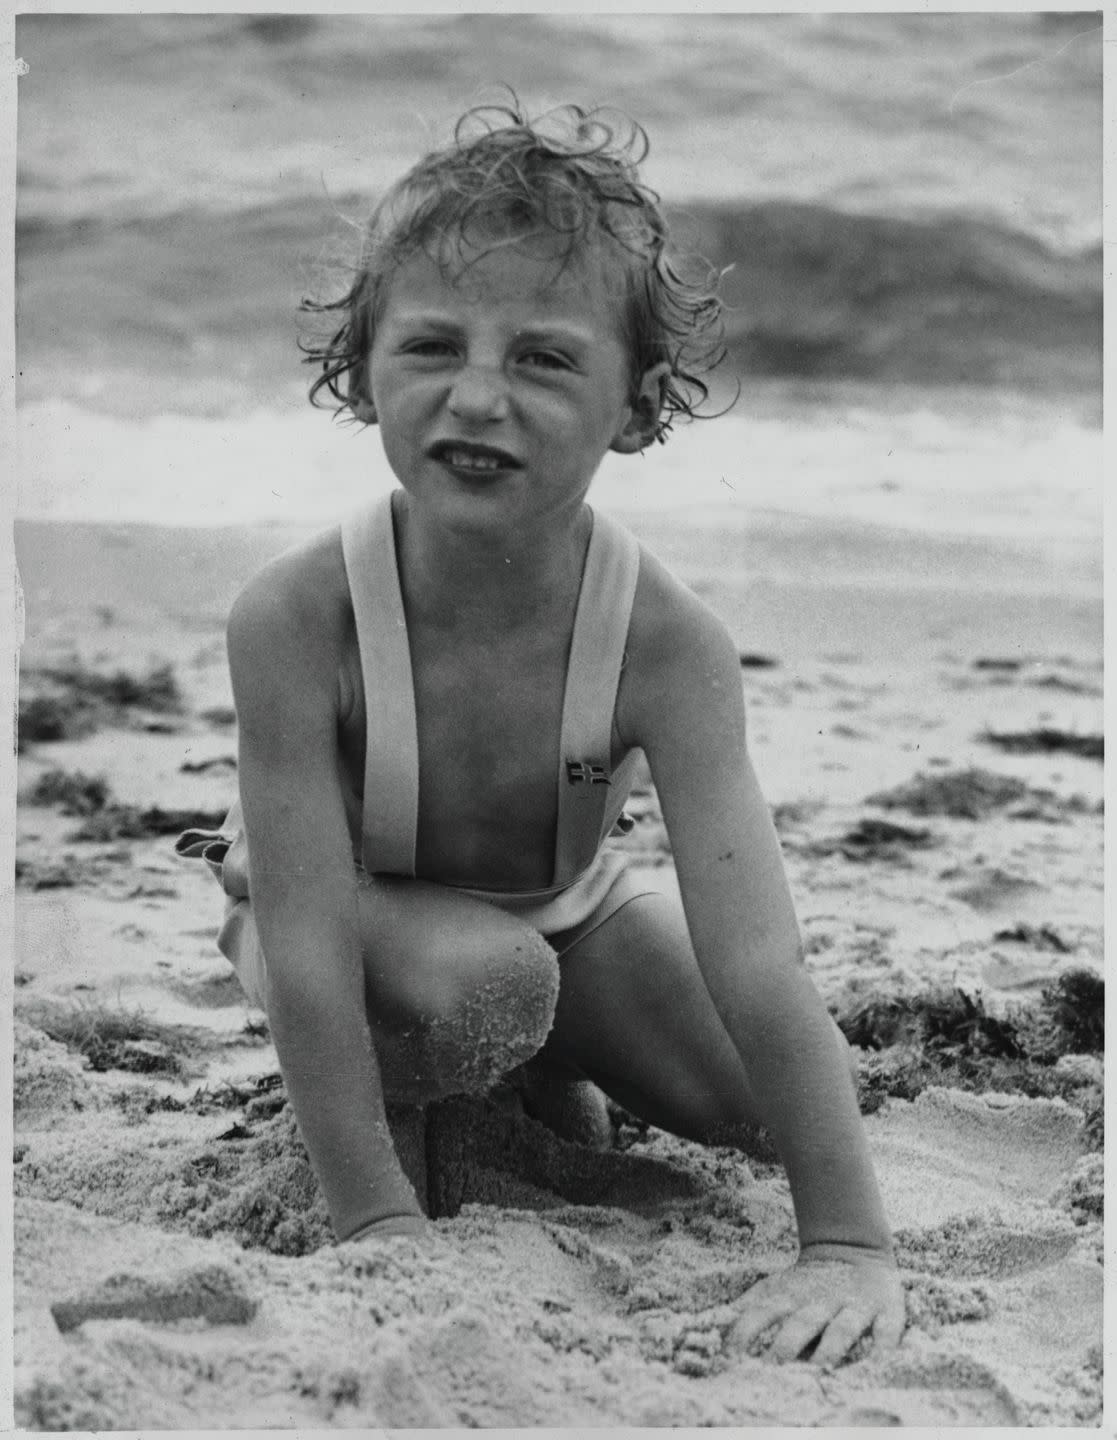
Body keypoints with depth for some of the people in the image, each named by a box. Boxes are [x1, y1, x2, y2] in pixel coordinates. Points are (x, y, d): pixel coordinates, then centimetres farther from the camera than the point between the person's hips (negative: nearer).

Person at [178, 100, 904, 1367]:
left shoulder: (666, 643, -32)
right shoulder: (295, 619, -36)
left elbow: (755, 966, -36)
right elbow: (309, 949, -33)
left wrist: (849, 1243, -39)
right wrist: (377, 1224, -34)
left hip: (562, 905, 4)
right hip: (355, 908, -3)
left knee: (739, 1092, -7)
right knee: (482, 983, -34)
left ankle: (544, 1050, 23)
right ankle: (396, 1078, 1)